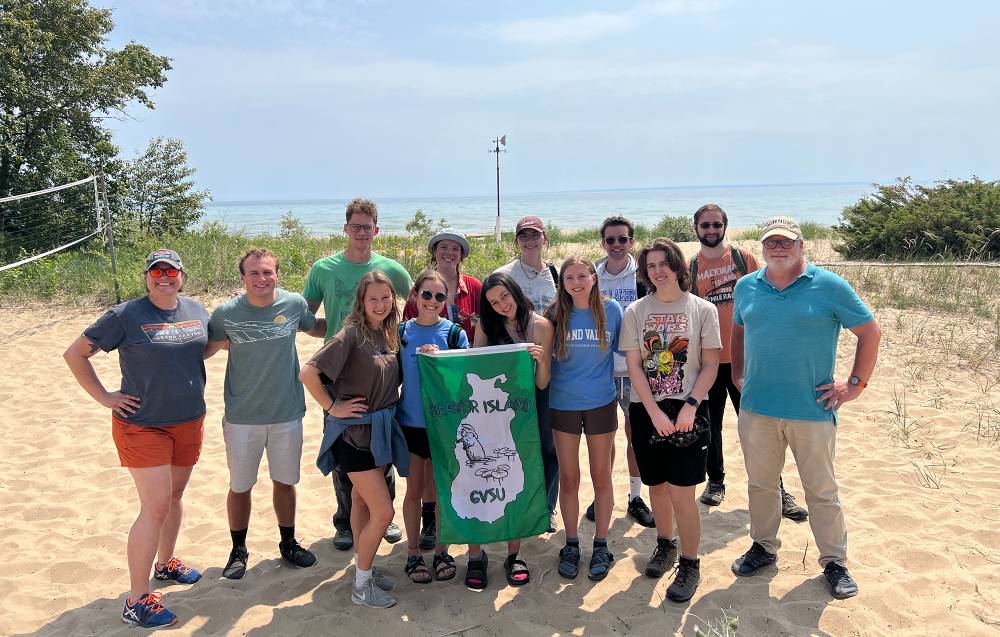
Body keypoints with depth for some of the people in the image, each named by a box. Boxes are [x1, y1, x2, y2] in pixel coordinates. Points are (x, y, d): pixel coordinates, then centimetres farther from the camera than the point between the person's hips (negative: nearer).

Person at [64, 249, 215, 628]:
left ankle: (165, 563, 41)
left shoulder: (196, 311, 3)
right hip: (142, 425, -5)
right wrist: (104, 397, -9)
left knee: (174, 497, 19)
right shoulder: (126, 316, -12)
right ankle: (137, 601, 3)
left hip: (189, 422, 6)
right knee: (155, 507, -8)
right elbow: (75, 354, -5)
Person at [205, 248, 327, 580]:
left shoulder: (294, 304, -6)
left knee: (285, 482, 17)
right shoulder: (226, 313, -11)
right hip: (242, 417, -1)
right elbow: (208, 346, 7)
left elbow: (317, 328, 14)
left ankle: (288, 543, 37)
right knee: (240, 487, 12)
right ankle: (238, 551, 33)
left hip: (287, 414, 1)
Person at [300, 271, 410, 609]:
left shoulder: (389, 334, 5)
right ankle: (361, 585, 11)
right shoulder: (351, 334, -17)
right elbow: (308, 373, -22)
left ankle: (363, 566, 34)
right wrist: (332, 407, -17)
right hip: (354, 433, -7)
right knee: (383, 511, -5)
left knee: (362, 501, 19)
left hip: (381, 429, 7)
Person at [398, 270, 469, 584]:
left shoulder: (455, 333, -3)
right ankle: (413, 553, 25)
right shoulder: (402, 332, 0)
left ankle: (441, 550, 26)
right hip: (411, 422, 1)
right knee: (415, 490, 10)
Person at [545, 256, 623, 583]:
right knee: (568, 478, 8)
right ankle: (571, 545, 24)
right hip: (563, 404, 0)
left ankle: (601, 546, 24)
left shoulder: (611, 309, -4)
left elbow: (622, 348, 5)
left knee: (601, 476, 9)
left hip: (601, 403, 0)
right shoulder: (555, 315, -3)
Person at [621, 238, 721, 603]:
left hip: (686, 411, -2)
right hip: (646, 410, 2)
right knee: (656, 484, 14)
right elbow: (634, 366, -1)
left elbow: (710, 365, -1)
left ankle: (690, 564, 11)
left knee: (681, 492, -6)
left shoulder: (702, 309, 0)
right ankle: (665, 545, 36)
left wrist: (690, 406, -13)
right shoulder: (636, 312, 3)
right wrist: (655, 412, -10)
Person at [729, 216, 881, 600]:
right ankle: (763, 547, 34)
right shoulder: (746, 287, 5)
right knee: (760, 484, 15)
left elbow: (870, 332, -1)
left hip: (813, 410, -3)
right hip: (757, 409, 3)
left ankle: (835, 562, 24)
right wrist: (737, 374, 13)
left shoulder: (829, 286, -6)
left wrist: (856, 384, -4)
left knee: (822, 491, 8)